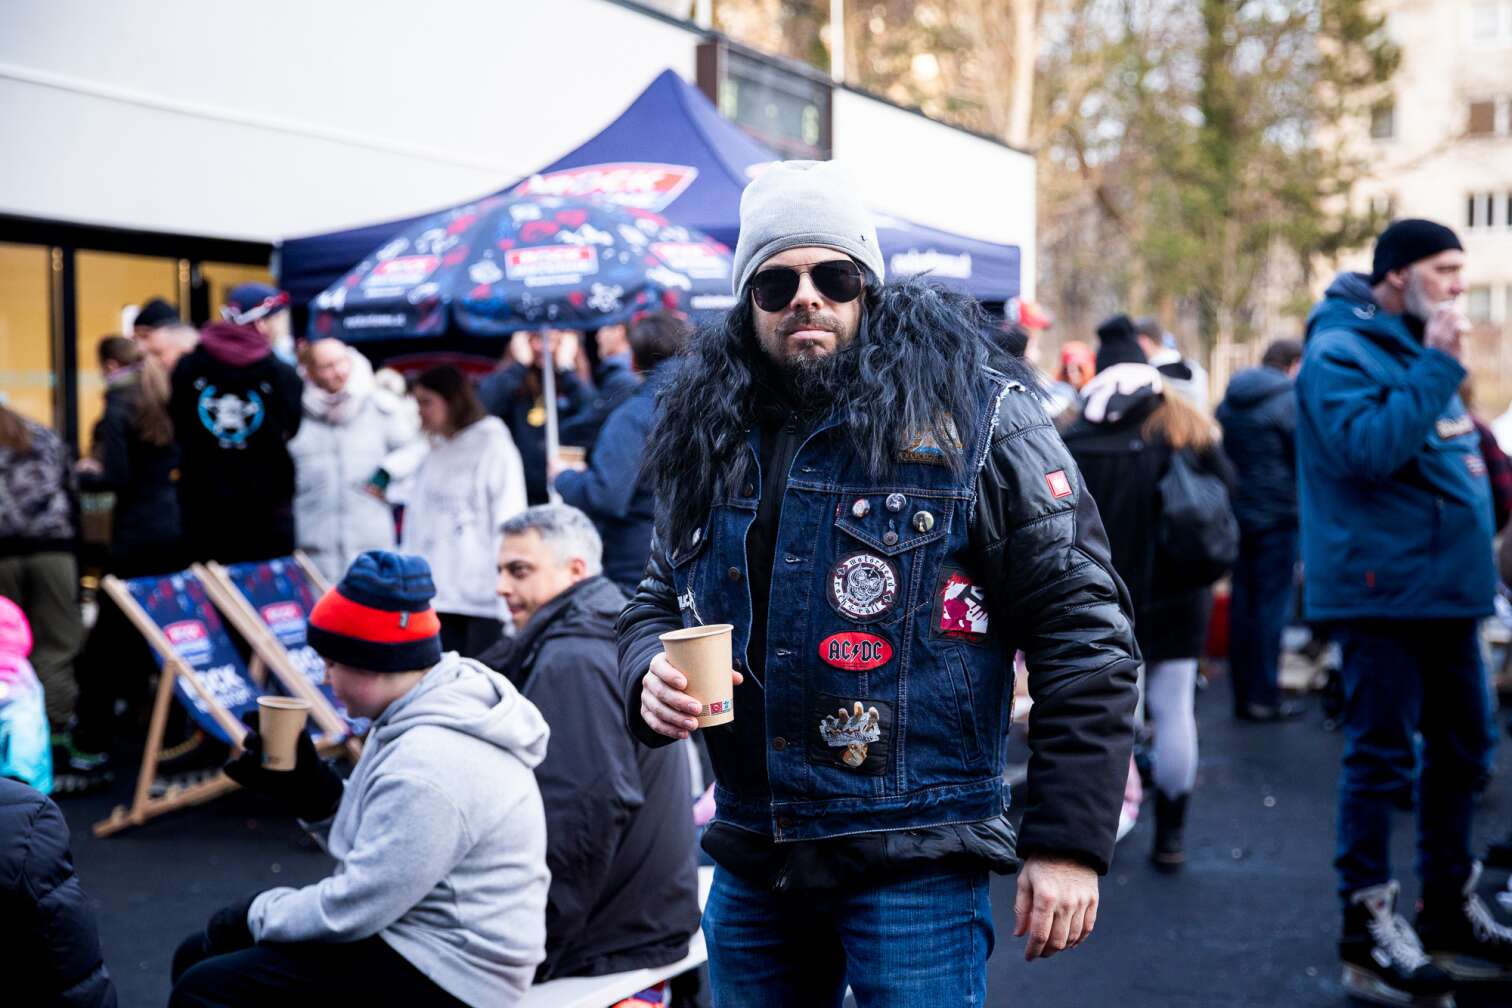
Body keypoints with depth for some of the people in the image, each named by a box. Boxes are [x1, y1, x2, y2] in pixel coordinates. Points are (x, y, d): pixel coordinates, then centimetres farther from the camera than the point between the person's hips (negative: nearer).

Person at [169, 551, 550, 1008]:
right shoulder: (421, 724, 7)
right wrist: (307, 787, 2)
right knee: (196, 955, 11)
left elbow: (356, 907, -22)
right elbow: (373, 844, 16)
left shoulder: (428, 768, -25)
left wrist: (256, 915, -6)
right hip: (408, 935, 11)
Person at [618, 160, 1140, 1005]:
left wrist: (1069, 842, -11)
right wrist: (651, 673, -4)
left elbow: (1084, 632, -9)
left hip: (914, 866, -5)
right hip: (750, 865, 6)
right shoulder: (710, 437, 8)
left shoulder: (975, 417, -8)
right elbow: (658, 604, 20)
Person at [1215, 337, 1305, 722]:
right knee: (1272, 604, -2)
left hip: (1237, 513, 6)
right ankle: (1264, 697, -2)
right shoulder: (1291, 401, -10)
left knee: (1242, 603, 9)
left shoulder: (1228, 401, 11)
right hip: (1278, 514, -6)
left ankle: (1242, 695, 13)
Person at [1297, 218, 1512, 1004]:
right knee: (1383, 757, -5)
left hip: (1447, 586, 9)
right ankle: (1369, 932, 3)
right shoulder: (1341, 352, -11)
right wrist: (1438, 367, -21)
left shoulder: (1419, 345, 17)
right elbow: (1369, 447, -25)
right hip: (1385, 587, -9)